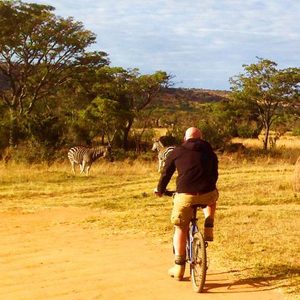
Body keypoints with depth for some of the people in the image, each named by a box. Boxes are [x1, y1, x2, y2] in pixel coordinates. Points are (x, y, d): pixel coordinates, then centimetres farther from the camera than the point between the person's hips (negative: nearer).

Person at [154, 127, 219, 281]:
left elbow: (166, 173, 20)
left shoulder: (177, 152, 14)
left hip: (185, 195, -1)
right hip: (207, 194, 1)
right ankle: (208, 229, 20)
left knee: (180, 229, 15)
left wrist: (160, 190, 38)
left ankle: (179, 268, 15)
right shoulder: (209, 151, 20)